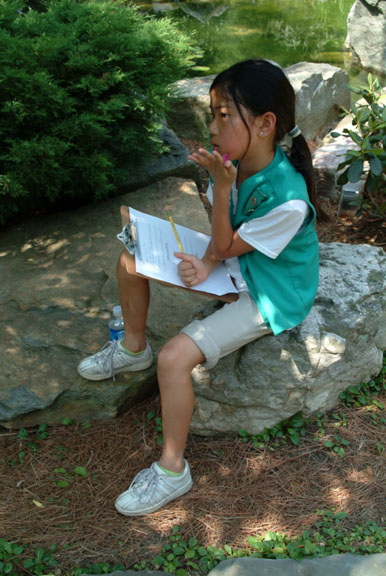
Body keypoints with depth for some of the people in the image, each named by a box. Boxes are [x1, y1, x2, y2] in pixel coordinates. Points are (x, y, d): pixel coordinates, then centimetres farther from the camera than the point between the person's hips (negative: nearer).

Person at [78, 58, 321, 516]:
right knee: (131, 260, 4)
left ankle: (172, 471, -1)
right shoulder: (233, 161, -11)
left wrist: (222, 188, -29)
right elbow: (220, 241, -1)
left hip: (269, 296, -8)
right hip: (233, 265, 8)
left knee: (174, 358, -23)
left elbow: (226, 247, -20)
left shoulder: (287, 200, -33)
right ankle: (133, 349, 28)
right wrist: (205, 263, -22)